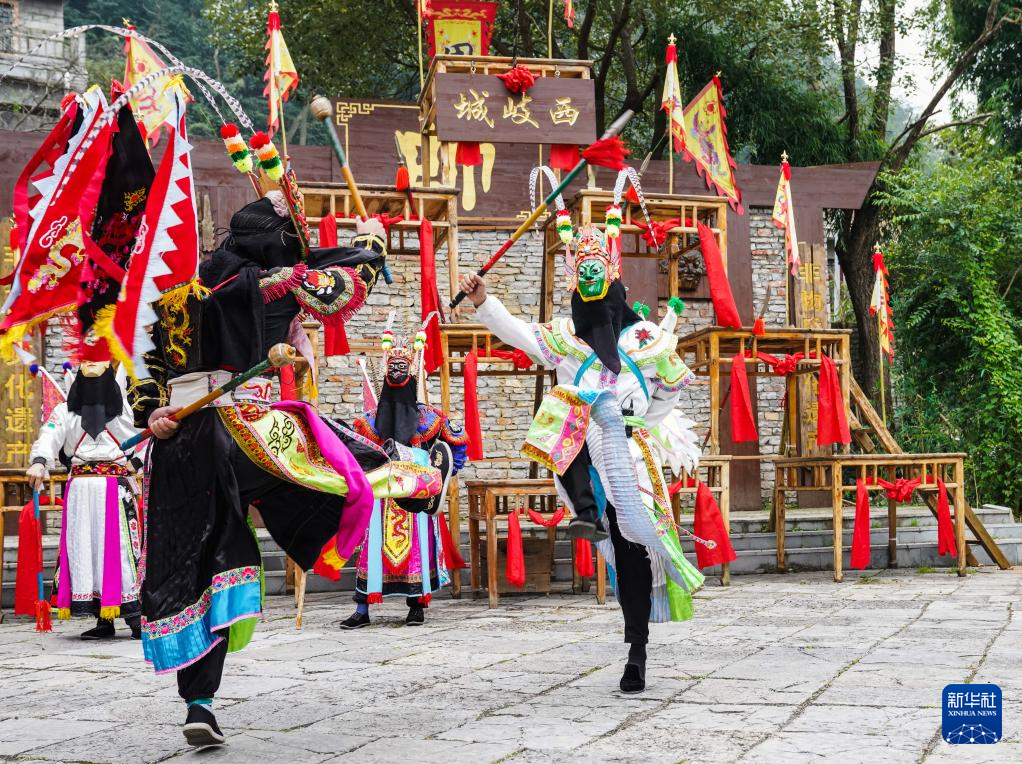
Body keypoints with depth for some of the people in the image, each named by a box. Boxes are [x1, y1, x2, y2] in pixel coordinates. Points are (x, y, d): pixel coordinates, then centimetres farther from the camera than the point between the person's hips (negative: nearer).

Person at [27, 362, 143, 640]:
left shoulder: (125, 408, 13)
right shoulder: (65, 411, 13)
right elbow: (49, 436, -6)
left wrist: (136, 462, -5)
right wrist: (39, 462, -25)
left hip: (117, 488, -2)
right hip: (81, 489, 2)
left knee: (121, 548, -10)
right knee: (84, 547, -2)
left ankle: (134, 616, -10)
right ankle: (103, 620, 2)